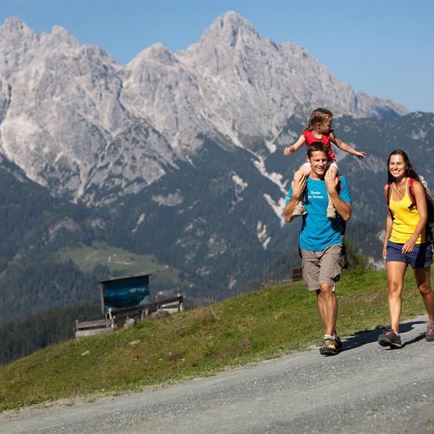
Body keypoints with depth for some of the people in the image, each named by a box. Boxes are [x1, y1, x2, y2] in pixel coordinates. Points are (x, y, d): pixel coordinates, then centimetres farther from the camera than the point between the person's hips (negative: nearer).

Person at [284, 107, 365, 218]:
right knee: (298, 174, -23)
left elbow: (340, 144, 14)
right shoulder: (307, 134, -5)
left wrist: (355, 152, 19)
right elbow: (295, 146, -9)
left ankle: (331, 208, -34)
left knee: (332, 172, -34)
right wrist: (289, 149, -33)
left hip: (329, 162, -1)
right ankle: (299, 206, -19)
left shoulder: (329, 134, -1)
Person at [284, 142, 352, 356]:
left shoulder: (339, 181, -2)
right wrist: (296, 195, -12)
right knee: (319, 292, 8)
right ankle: (333, 336, 18)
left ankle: (329, 337, -14)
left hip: (332, 243, -4)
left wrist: (332, 192, -20)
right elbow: (288, 216, 4)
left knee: (326, 286, -19)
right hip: (308, 245, 4)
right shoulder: (300, 182, 6)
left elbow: (346, 215, -9)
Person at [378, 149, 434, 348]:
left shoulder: (415, 186, -10)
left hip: (418, 243, -4)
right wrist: (386, 242, 17)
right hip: (395, 243, 4)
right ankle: (393, 332, -20)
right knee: (393, 287, -12)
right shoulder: (388, 189, 7)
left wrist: (413, 239, -30)